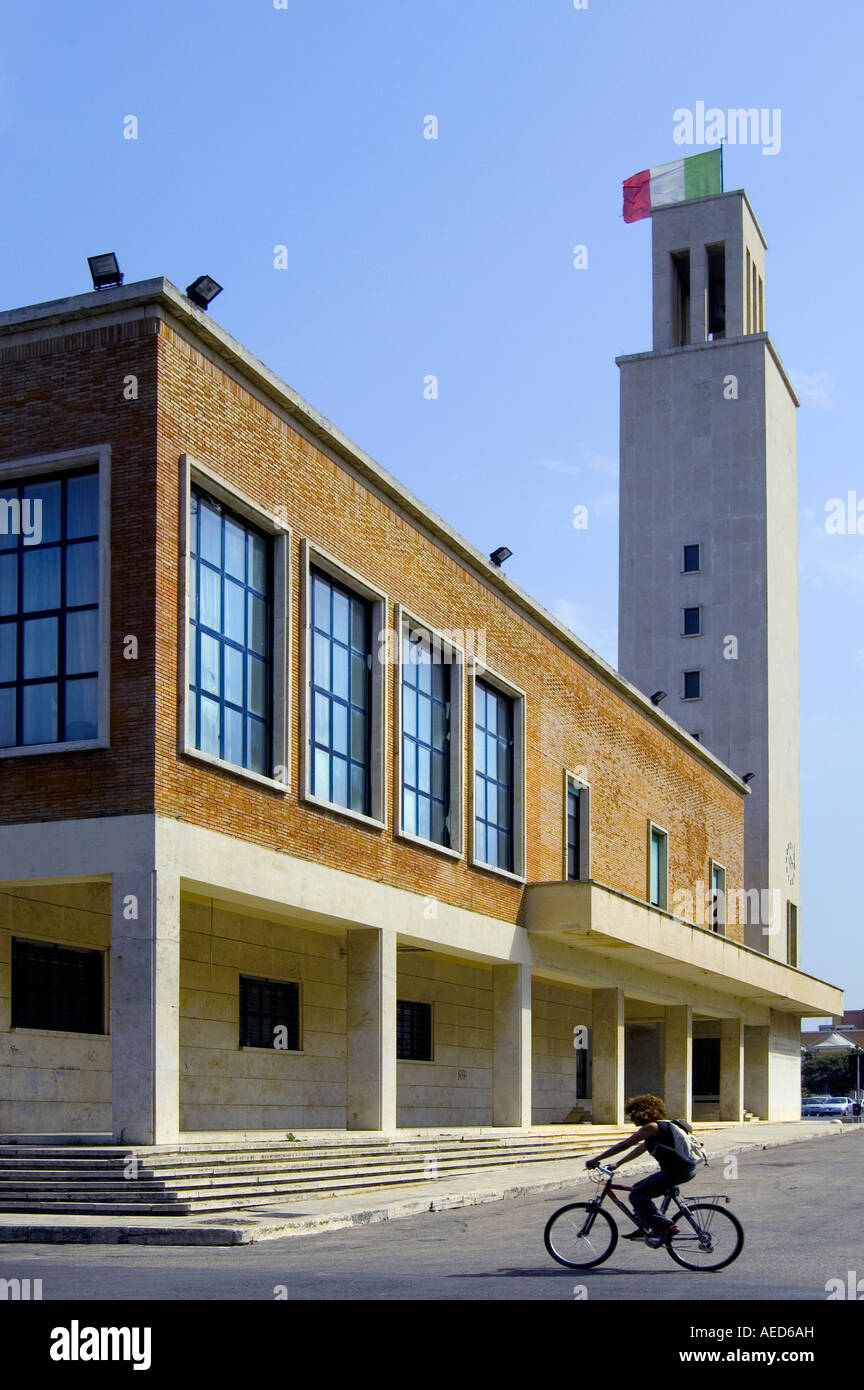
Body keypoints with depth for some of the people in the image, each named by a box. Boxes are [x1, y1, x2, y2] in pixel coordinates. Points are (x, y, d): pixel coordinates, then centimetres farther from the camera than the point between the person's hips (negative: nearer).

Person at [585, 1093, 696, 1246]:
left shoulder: (651, 1127, -10)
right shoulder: (661, 1126, 20)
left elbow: (623, 1145, -10)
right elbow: (640, 1149, 29)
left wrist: (596, 1159, -5)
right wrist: (618, 1163, 33)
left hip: (677, 1169, -10)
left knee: (637, 1195, -12)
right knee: (638, 1189, 18)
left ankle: (665, 1227, -13)